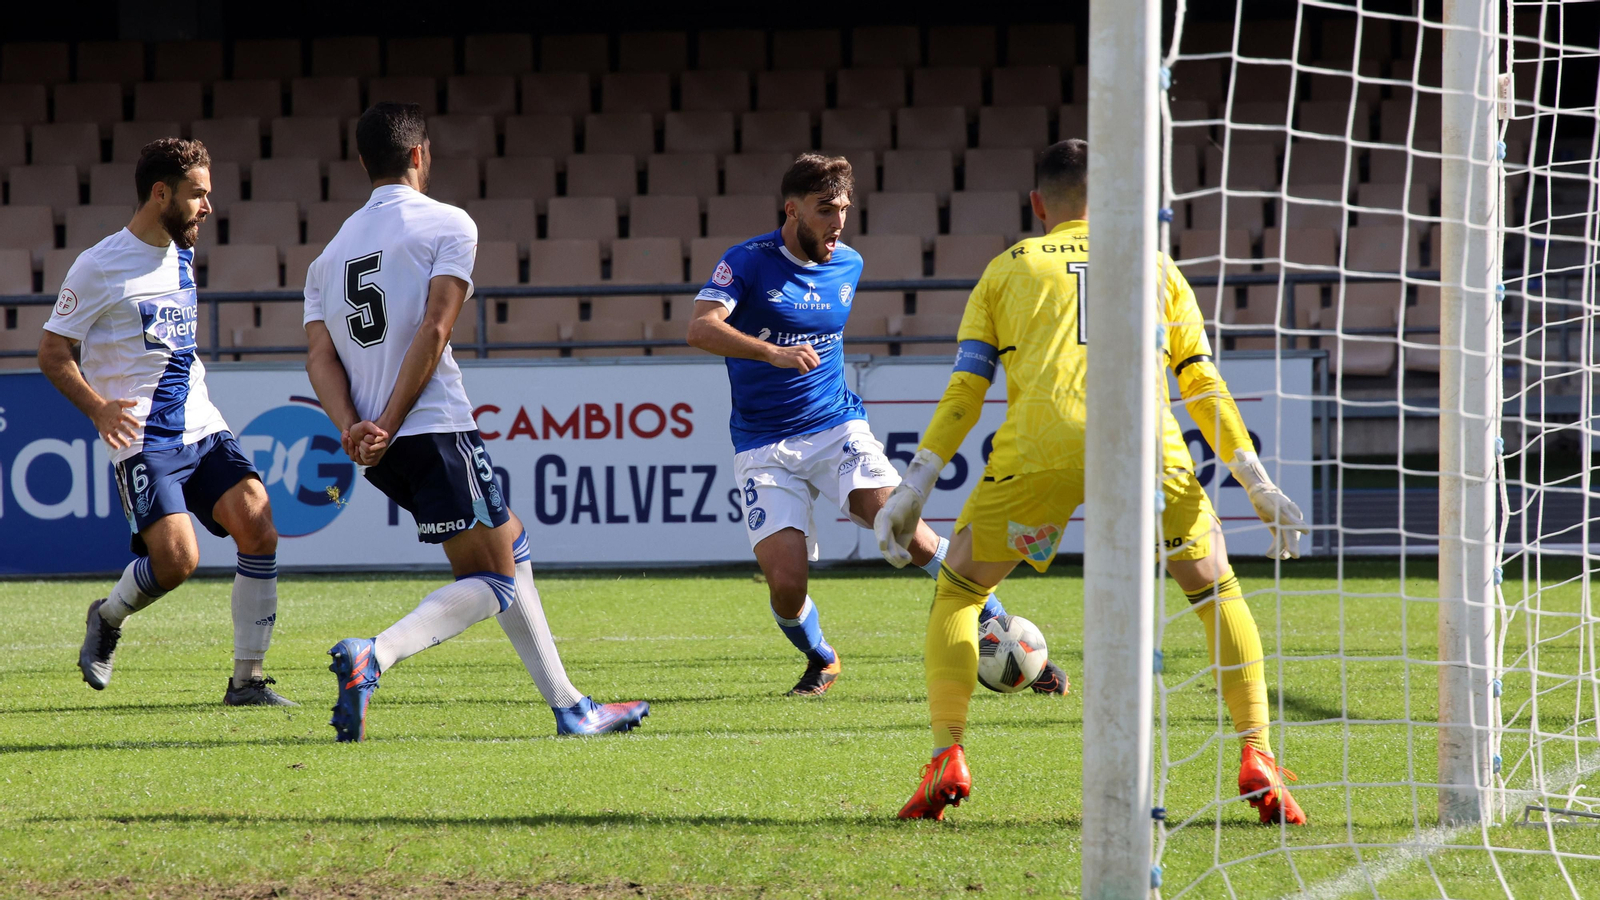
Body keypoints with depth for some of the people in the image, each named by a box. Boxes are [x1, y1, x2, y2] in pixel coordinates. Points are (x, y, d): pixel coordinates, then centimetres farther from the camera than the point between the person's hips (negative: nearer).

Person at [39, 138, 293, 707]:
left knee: (259, 528, -14)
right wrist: (98, 407, -19)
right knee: (177, 558, -22)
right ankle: (107, 618, 12)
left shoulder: (181, 254, 15)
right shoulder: (99, 266, -7)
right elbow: (52, 353, -5)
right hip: (142, 440, -7)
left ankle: (247, 680, -6)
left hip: (202, 429, 7)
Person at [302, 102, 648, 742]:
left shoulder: (331, 254, 18)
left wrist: (353, 429, -7)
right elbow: (434, 329, -12)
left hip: (384, 451, 7)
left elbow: (320, 355, 5)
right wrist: (388, 426, -13)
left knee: (511, 548, 21)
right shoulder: (448, 224, 0)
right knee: (492, 582, -5)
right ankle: (371, 657, -28)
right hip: (437, 430, -7)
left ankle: (568, 707, 22)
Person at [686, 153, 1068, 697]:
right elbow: (701, 329, -24)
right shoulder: (749, 262, -8)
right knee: (785, 583, -15)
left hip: (836, 426, 3)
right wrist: (774, 353, -37)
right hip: (763, 446, -3)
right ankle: (820, 662, 19)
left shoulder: (848, 265, 8)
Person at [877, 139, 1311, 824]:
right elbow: (1205, 388, 21)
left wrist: (913, 489, 16)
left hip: (1037, 448, -1)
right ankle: (1257, 759, 5)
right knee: (1217, 592, 20)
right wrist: (1261, 489, 23)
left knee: (957, 591, 20)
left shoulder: (1008, 268, 25)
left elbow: (964, 389, 15)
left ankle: (946, 759, 5)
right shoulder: (1155, 266, 27)